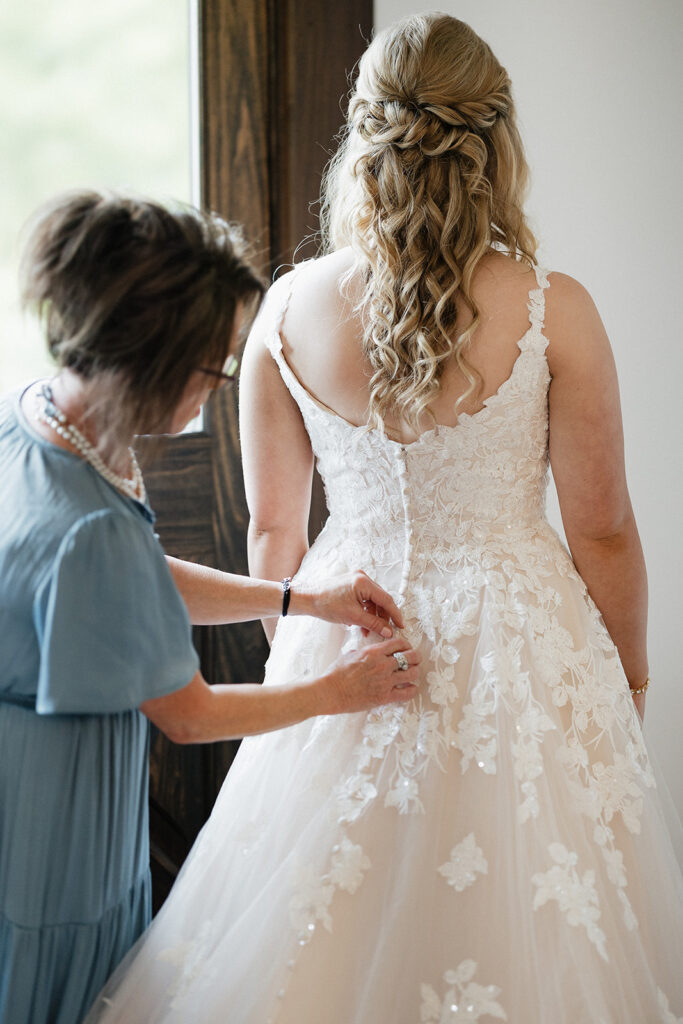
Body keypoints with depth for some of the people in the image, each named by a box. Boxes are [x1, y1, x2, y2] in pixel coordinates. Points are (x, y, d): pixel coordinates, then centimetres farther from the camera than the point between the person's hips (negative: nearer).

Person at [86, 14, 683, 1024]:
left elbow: (271, 531, 2)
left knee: (329, 926, 18)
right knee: (517, 923, 15)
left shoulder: (288, 308, -7)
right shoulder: (553, 312, -14)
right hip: (517, 646, -2)